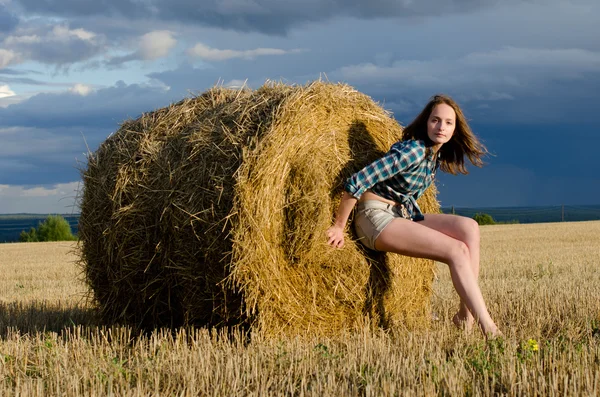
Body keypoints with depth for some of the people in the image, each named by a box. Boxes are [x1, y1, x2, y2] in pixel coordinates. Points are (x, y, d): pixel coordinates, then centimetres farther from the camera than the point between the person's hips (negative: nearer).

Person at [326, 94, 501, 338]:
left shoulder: (437, 156, 9)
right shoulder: (414, 151, -19)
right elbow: (357, 182, -21)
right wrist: (338, 227, -13)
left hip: (404, 215, 9)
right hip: (376, 217, -9)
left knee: (469, 227, -12)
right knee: (457, 250, -22)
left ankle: (466, 314, -16)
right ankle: (488, 328, -26)